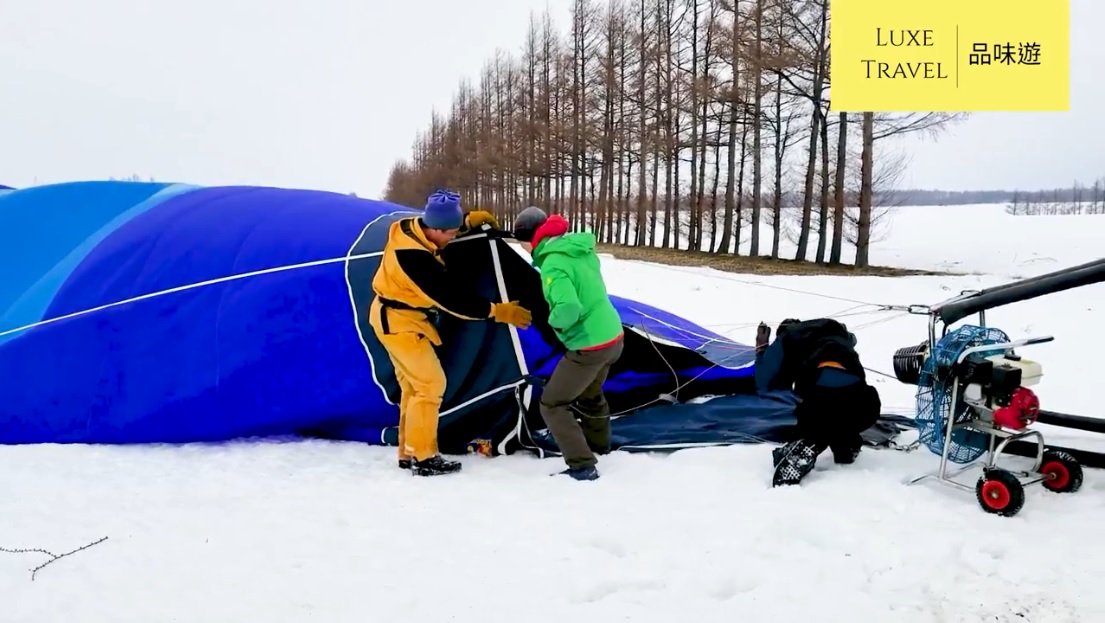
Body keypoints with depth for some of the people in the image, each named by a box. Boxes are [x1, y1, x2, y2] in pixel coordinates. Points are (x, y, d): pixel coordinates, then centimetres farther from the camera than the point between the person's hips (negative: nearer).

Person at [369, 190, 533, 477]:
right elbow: (450, 299, -30)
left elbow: (446, 223, 21)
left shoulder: (412, 227, -5)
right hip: (399, 322, -10)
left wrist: (468, 219, 4)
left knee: (413, 385, 15)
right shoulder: (414, 257, -33)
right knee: (430, 384, -7)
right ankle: (422, 457, 0)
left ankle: (409, 453, 23)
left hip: (396, 317, 10)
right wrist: (498, 312, -26)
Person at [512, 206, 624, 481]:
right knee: (590, 394, 32)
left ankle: (583, 466, 1)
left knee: (552, 405, 4)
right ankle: (598, 443, 53)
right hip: (613, 337, 9)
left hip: (589, 348, -9)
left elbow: (568, 309, -33)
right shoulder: (582, 248, 3)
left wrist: (554, 322, -13)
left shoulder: (553, 265, -23)